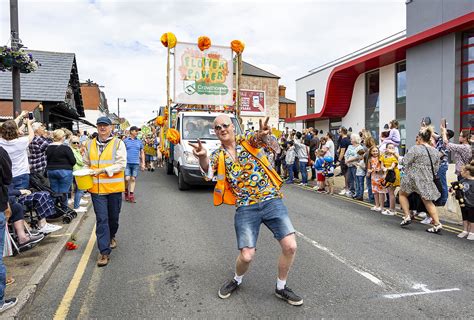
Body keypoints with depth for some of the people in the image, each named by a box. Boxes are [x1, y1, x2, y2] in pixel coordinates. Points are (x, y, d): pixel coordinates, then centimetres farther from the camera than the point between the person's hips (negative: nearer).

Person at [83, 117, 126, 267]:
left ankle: (111, 236, 43)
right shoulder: (90, 144, 9)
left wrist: (102, 170, -19)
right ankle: (104, 251, 2)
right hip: (97, 188, 2)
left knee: (113, 217, 14)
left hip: (114, 187, -1)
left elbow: (121, 164, -11)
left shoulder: (118, 143, -2)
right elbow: (86, 163, 20)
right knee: (101, 219, -2)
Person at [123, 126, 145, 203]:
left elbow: (142, 153, 14)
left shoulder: (139, 141, 10)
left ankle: (131, 195, 9)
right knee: (127, 179, -8)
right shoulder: (125, 141, 2)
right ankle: (126, 191, 18)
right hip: (127, 163, -2)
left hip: (136, 163, 2)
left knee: (133, 179, 4)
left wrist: (143, 163, 9)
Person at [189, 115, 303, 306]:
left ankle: (281, 287, 19)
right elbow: (208, 172, -15)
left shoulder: (248, 140, 6)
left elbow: (259, 138, -18)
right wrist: (202, 157, -38)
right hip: (245, 207, 0)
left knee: (290, 246, -7)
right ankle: (237, 280, 29)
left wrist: (262, 134, -45)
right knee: (246, 256, -7)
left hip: (271, 200, 0)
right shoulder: (217, 156, 7)